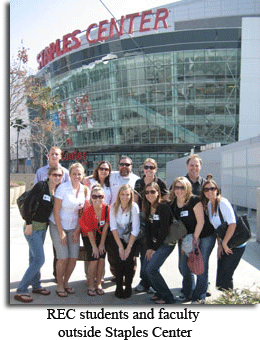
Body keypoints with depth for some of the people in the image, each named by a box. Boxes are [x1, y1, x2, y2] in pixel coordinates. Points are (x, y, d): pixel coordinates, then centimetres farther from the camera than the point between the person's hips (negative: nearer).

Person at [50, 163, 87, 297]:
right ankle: (60, 286, 10)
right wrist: (61, 232, -13)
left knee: (74, 257, 1)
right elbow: (56, 211, -12)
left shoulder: (83, 189, 0)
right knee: (63, 258, -9)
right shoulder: (63, 188, -13)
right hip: (58, 225, -4)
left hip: (74, 227, 4)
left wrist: (77, 231, 0)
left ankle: (66, 282, 23)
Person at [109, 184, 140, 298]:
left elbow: (135, 230, -17)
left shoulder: (134, 207, -17)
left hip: (131, 239, -1)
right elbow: (113, 227, -10)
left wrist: (128, 247, -18)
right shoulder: (114, 207, -10)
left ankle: (128, 287, 3)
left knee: (128, 261, -16)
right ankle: (119, 288, 3)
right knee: (118, 261, -14)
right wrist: (120, 246, -14)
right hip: (118, 238, 2)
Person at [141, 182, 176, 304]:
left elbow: (164, 230, -16)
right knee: (144, 270, 2)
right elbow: (147, 229, 7)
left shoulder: (163, 207, -15)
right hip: (154, 243, 8)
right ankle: (160, 291, 22)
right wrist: (149, 247, -2)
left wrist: (155, 248, -12)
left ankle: (167, 297, 1)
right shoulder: (148, 208, 8)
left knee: (151, 269, -15)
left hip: (166, 243, -7)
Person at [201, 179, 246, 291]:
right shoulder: (209, 204, 6)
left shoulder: (223, 203, -19)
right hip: (224, 244, 8)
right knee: (220, 276, 11)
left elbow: (232, 224, -26)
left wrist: (224, 243, -18)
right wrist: (219, 244, 5)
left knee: (224, 278, -5)